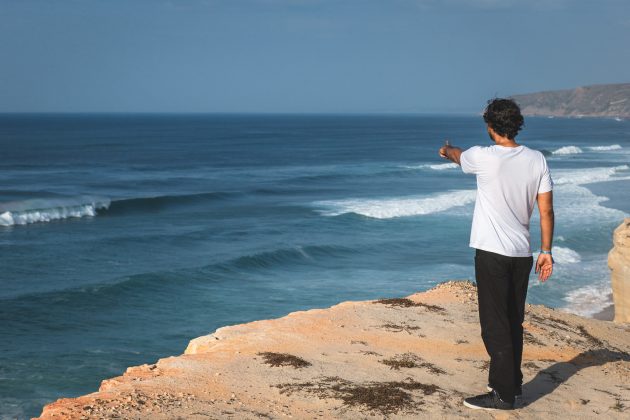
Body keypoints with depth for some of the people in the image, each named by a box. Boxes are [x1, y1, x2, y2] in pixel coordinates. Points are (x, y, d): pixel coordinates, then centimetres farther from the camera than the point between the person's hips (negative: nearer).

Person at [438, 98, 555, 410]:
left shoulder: (483, 157, -11)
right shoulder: (537, 160, 1)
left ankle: (503, 394, 1)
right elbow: (546, 210, 2)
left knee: (495, 326, -1)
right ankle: (512, 384, 28)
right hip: (522, 254, 6)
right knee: (514, 323, 16)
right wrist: (546, 251, 9)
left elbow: (457, 156, 14)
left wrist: (446, 149, 37)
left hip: (492, 253, -6)